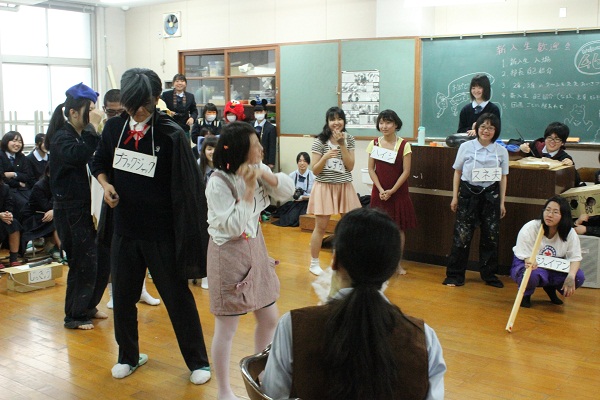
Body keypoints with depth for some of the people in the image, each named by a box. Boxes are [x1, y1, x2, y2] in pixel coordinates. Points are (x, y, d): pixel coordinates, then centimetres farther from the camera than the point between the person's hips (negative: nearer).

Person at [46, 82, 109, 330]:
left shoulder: (81, 136, 14)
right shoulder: (61, 138, -12)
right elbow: (79, 156, -34)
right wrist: (92, 128, -28)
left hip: (87, 208, 8)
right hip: (70, 211, -8)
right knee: (83, 263, -2)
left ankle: (88, 307, 29)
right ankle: (75, 316, 13)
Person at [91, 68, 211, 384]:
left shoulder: (171, 133, -12)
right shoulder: (114, 127, 1)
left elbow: (186, 184, -11)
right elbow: (99, 163, 17)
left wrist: (186, 232, -16)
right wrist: (105, 183, -5)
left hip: (162, 233, -4)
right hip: (125, 229, 4)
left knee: (177, 297, 4)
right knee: (123, 295, 14)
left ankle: (198, 361, 20)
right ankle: (128, 356, 36)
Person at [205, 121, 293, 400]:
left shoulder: (256, 169, -2)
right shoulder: (218, 182, -20)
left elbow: (287, 191, -3)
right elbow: (234, 226, -24)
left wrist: (264, 174, -17)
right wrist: (249, 189, -25)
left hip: (255, 248, 7)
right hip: (229, 254, -7)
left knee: (269, 318, 15)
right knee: (226, 328, 3)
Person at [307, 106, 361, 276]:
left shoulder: (349, 139, 2)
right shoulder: (320, 141, -7)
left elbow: (350, 166, -6)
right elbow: (315, 171, -7)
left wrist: (342, 144, -13)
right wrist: (325, 157, -26)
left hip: (345, 187, 3)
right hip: (325, 187, -3)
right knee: (321, 227, 2)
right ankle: (314, 263, 15)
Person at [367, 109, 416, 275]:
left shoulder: (404, 145, -6)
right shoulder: (374, 144, 1)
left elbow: (406, 171, -8)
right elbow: (371, 169, 0)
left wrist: (391, 191, -13)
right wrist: (381, 190, -10)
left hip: (398, 192, -2)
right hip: (379, 192, 2)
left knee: (398, 227, 5)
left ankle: (397, 263, 17)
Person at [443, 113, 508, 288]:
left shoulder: (501, 151, 2)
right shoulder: (466, 147, -2)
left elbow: (503, 178, 7)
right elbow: (457, 172, 5)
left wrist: (502, 202, 5)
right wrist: (455, 197, 2)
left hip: (491, 195, 2)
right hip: (468, 193, -1)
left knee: (490, 236, 8)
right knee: (462, 235, -1)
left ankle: (489, 274, 22)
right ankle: (454, 275, 8)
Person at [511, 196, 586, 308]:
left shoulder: (570, 233, -10)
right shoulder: (529, 229, -21)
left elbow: (575, 257, -9)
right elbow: (526, 257, -20)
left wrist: (571, 276, -30)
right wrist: (531, 263, -46)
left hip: (554, 268, 5)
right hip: (527, 264, -4)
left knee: (578, 276, -21)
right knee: (533, 274, -40)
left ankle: (551, 289, 13)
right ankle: (526, 294, -1)